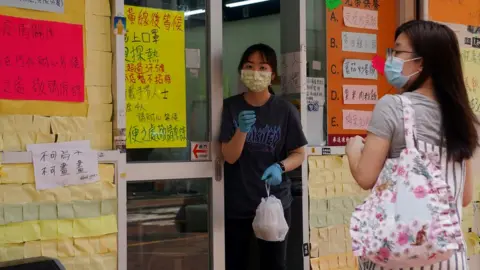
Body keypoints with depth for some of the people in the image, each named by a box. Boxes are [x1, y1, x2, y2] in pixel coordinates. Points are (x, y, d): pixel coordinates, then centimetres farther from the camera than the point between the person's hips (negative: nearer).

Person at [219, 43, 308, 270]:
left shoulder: (285, 110, -5)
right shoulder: (230, 107, -3)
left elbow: (299, 154, 0)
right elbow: (230, 157, -8)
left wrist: (280, 167, -20)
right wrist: (242, 130, -27)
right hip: (236, 204, 1)